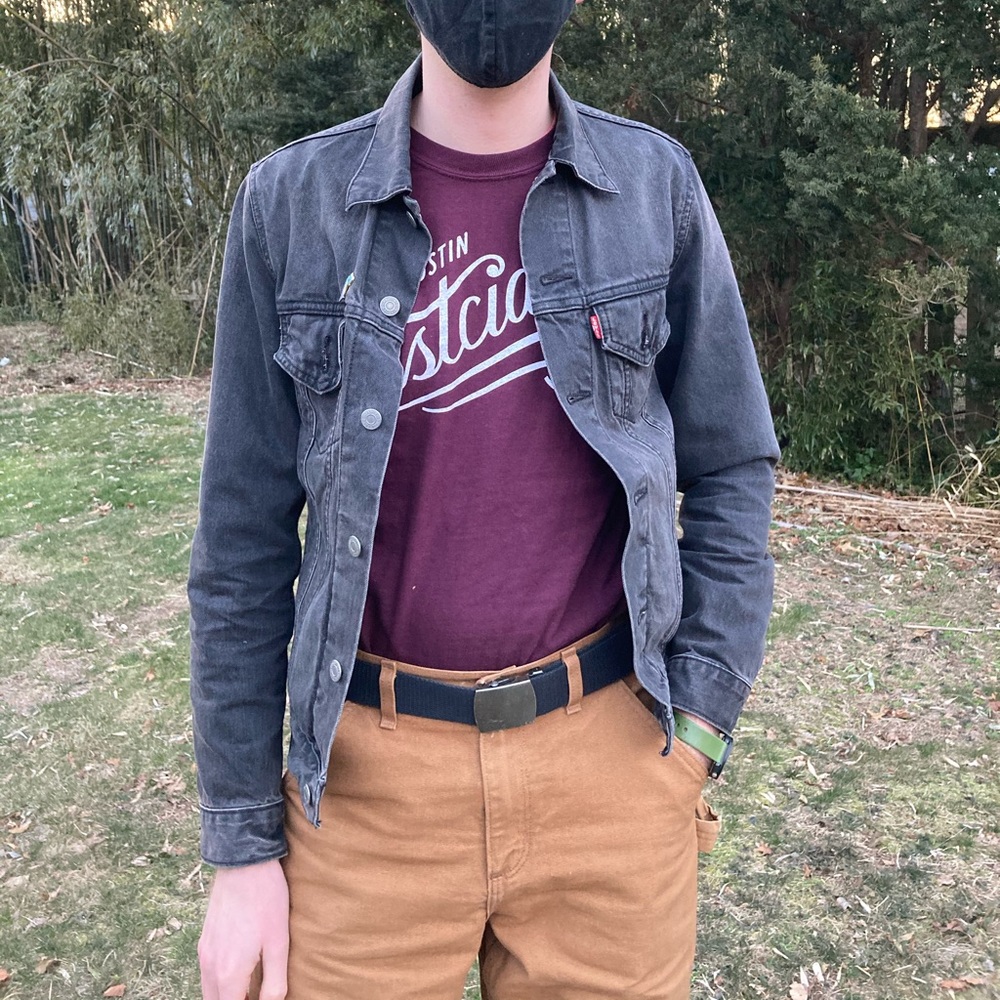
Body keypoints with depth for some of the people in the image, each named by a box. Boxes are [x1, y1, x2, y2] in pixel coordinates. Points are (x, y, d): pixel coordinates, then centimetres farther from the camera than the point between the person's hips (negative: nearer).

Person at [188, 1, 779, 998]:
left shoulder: (656, 187, -1)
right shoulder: (291, 202, -3)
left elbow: (731, 471, 6)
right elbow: (244, 536, -1)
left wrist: (699, 717, -4)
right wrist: (243, 843, 0)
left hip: (611, 758, 1)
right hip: (369, 778, 0)